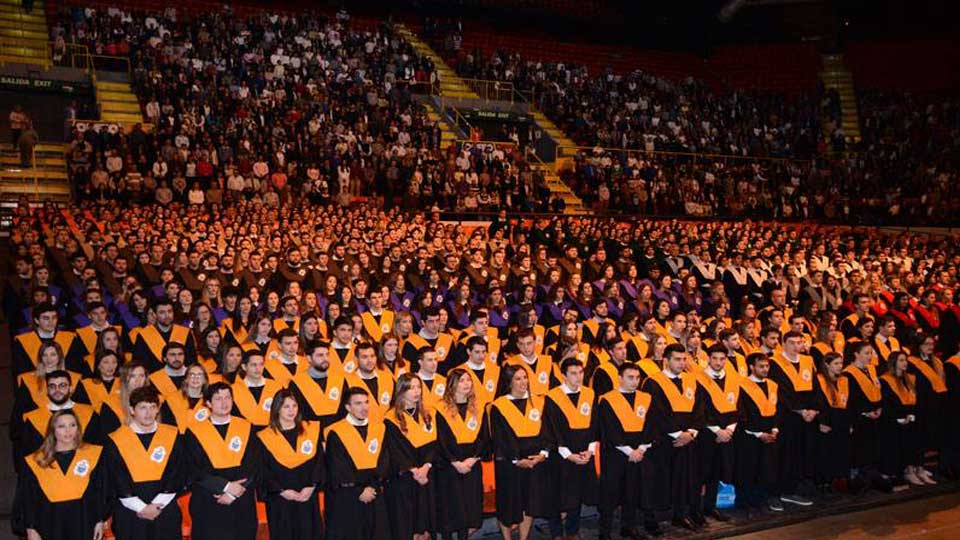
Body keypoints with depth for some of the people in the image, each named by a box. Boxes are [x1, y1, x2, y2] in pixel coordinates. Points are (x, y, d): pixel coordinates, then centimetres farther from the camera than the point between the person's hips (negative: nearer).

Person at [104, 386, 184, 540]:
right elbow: (117, 482, -4)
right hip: (129, 516, -1)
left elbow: (176, 477, 1)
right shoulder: (115, 441, 0)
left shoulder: (172, 436, 3)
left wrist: (156, 505, -8)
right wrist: (141, 508, -9)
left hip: (165, 514, 1)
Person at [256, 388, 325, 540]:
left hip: (308, 497, 2)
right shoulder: (265, 437, -3)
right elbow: (264, 470, -4)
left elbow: (319, 460, 3)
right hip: (280, 499, -2)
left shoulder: (312, 429, 4)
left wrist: (311, 486, -9)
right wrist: (282, 490, -12)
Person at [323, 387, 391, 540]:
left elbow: (384, 463, 2)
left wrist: (372, 486, -10)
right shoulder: (336, 433, -8)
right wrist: (358, 491, -11)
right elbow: (337, 470, -9)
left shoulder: (379, 428, 5)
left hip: (375, 497, 4)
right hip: (344, 500, -4)